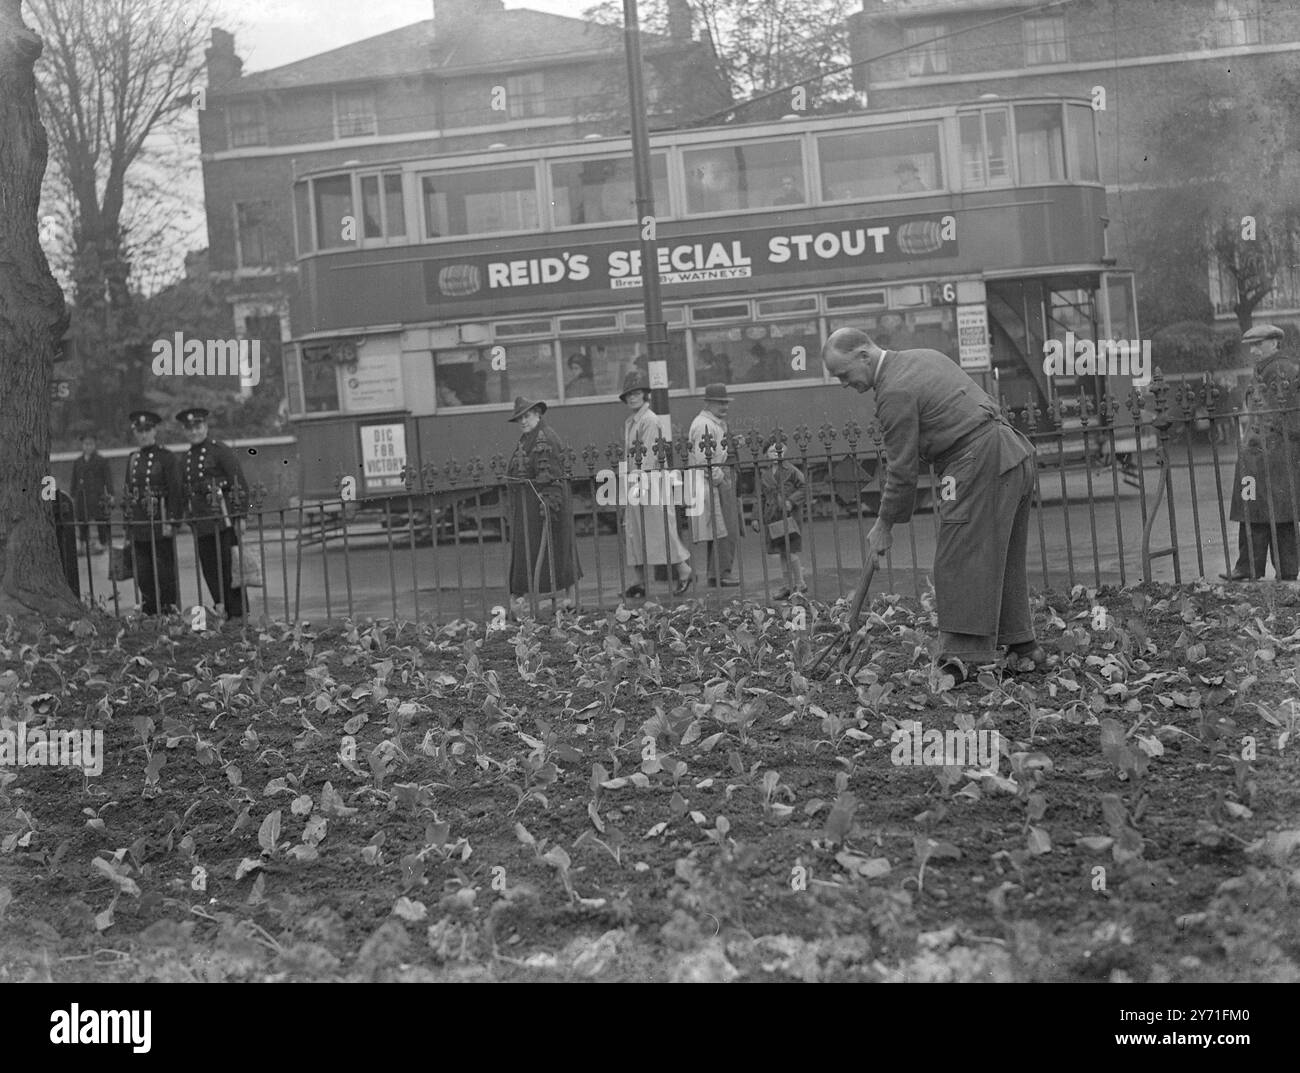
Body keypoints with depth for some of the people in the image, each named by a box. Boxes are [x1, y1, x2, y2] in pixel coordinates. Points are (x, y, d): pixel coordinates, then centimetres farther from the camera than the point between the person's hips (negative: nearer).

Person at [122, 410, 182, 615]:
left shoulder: (166, 458, -3)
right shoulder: (133, 459, 13)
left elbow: (175, 491, -7)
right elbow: (127, 492, 16)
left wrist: (172, 521, -15)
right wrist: (128, 525, 12)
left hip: (160, 525, -5)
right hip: (138, 526, 5)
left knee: (164, 574, -2)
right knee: (143, 577, 6)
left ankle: (170, 612, 5)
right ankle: (149, 615, 13)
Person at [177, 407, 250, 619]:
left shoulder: (220, 450, -4)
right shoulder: (186, 459, 15)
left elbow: (240, 483, -6)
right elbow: (184, 492, 22)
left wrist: (239, 513, -11)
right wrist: (188, 517, 14)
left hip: (222, 520, -6)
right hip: (201, 526, 6)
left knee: (229, 570, -5)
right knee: (211, 573, 6)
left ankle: (238, 616, -1)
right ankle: (223, 616, 12)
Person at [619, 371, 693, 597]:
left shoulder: (649, 420, -10)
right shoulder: (628, 423, 15)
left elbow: (648, 454, -17)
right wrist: (629, 481, 12)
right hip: (634, 482, 9)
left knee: (660, 530, -5)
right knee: (632, 532, 6)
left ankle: (685, 571, 6)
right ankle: (640, 581, 10)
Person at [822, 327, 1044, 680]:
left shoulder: (895, 393, -13)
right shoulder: (925, 357, 17)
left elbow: (902, 469, -9)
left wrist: (884, 525, 1)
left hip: (978, 463, -10)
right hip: (1014, 453, 10)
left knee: (959, 562, -8)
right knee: (1003, 559, 15)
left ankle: (964, 655, -12)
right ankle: (1022, 645, 21)